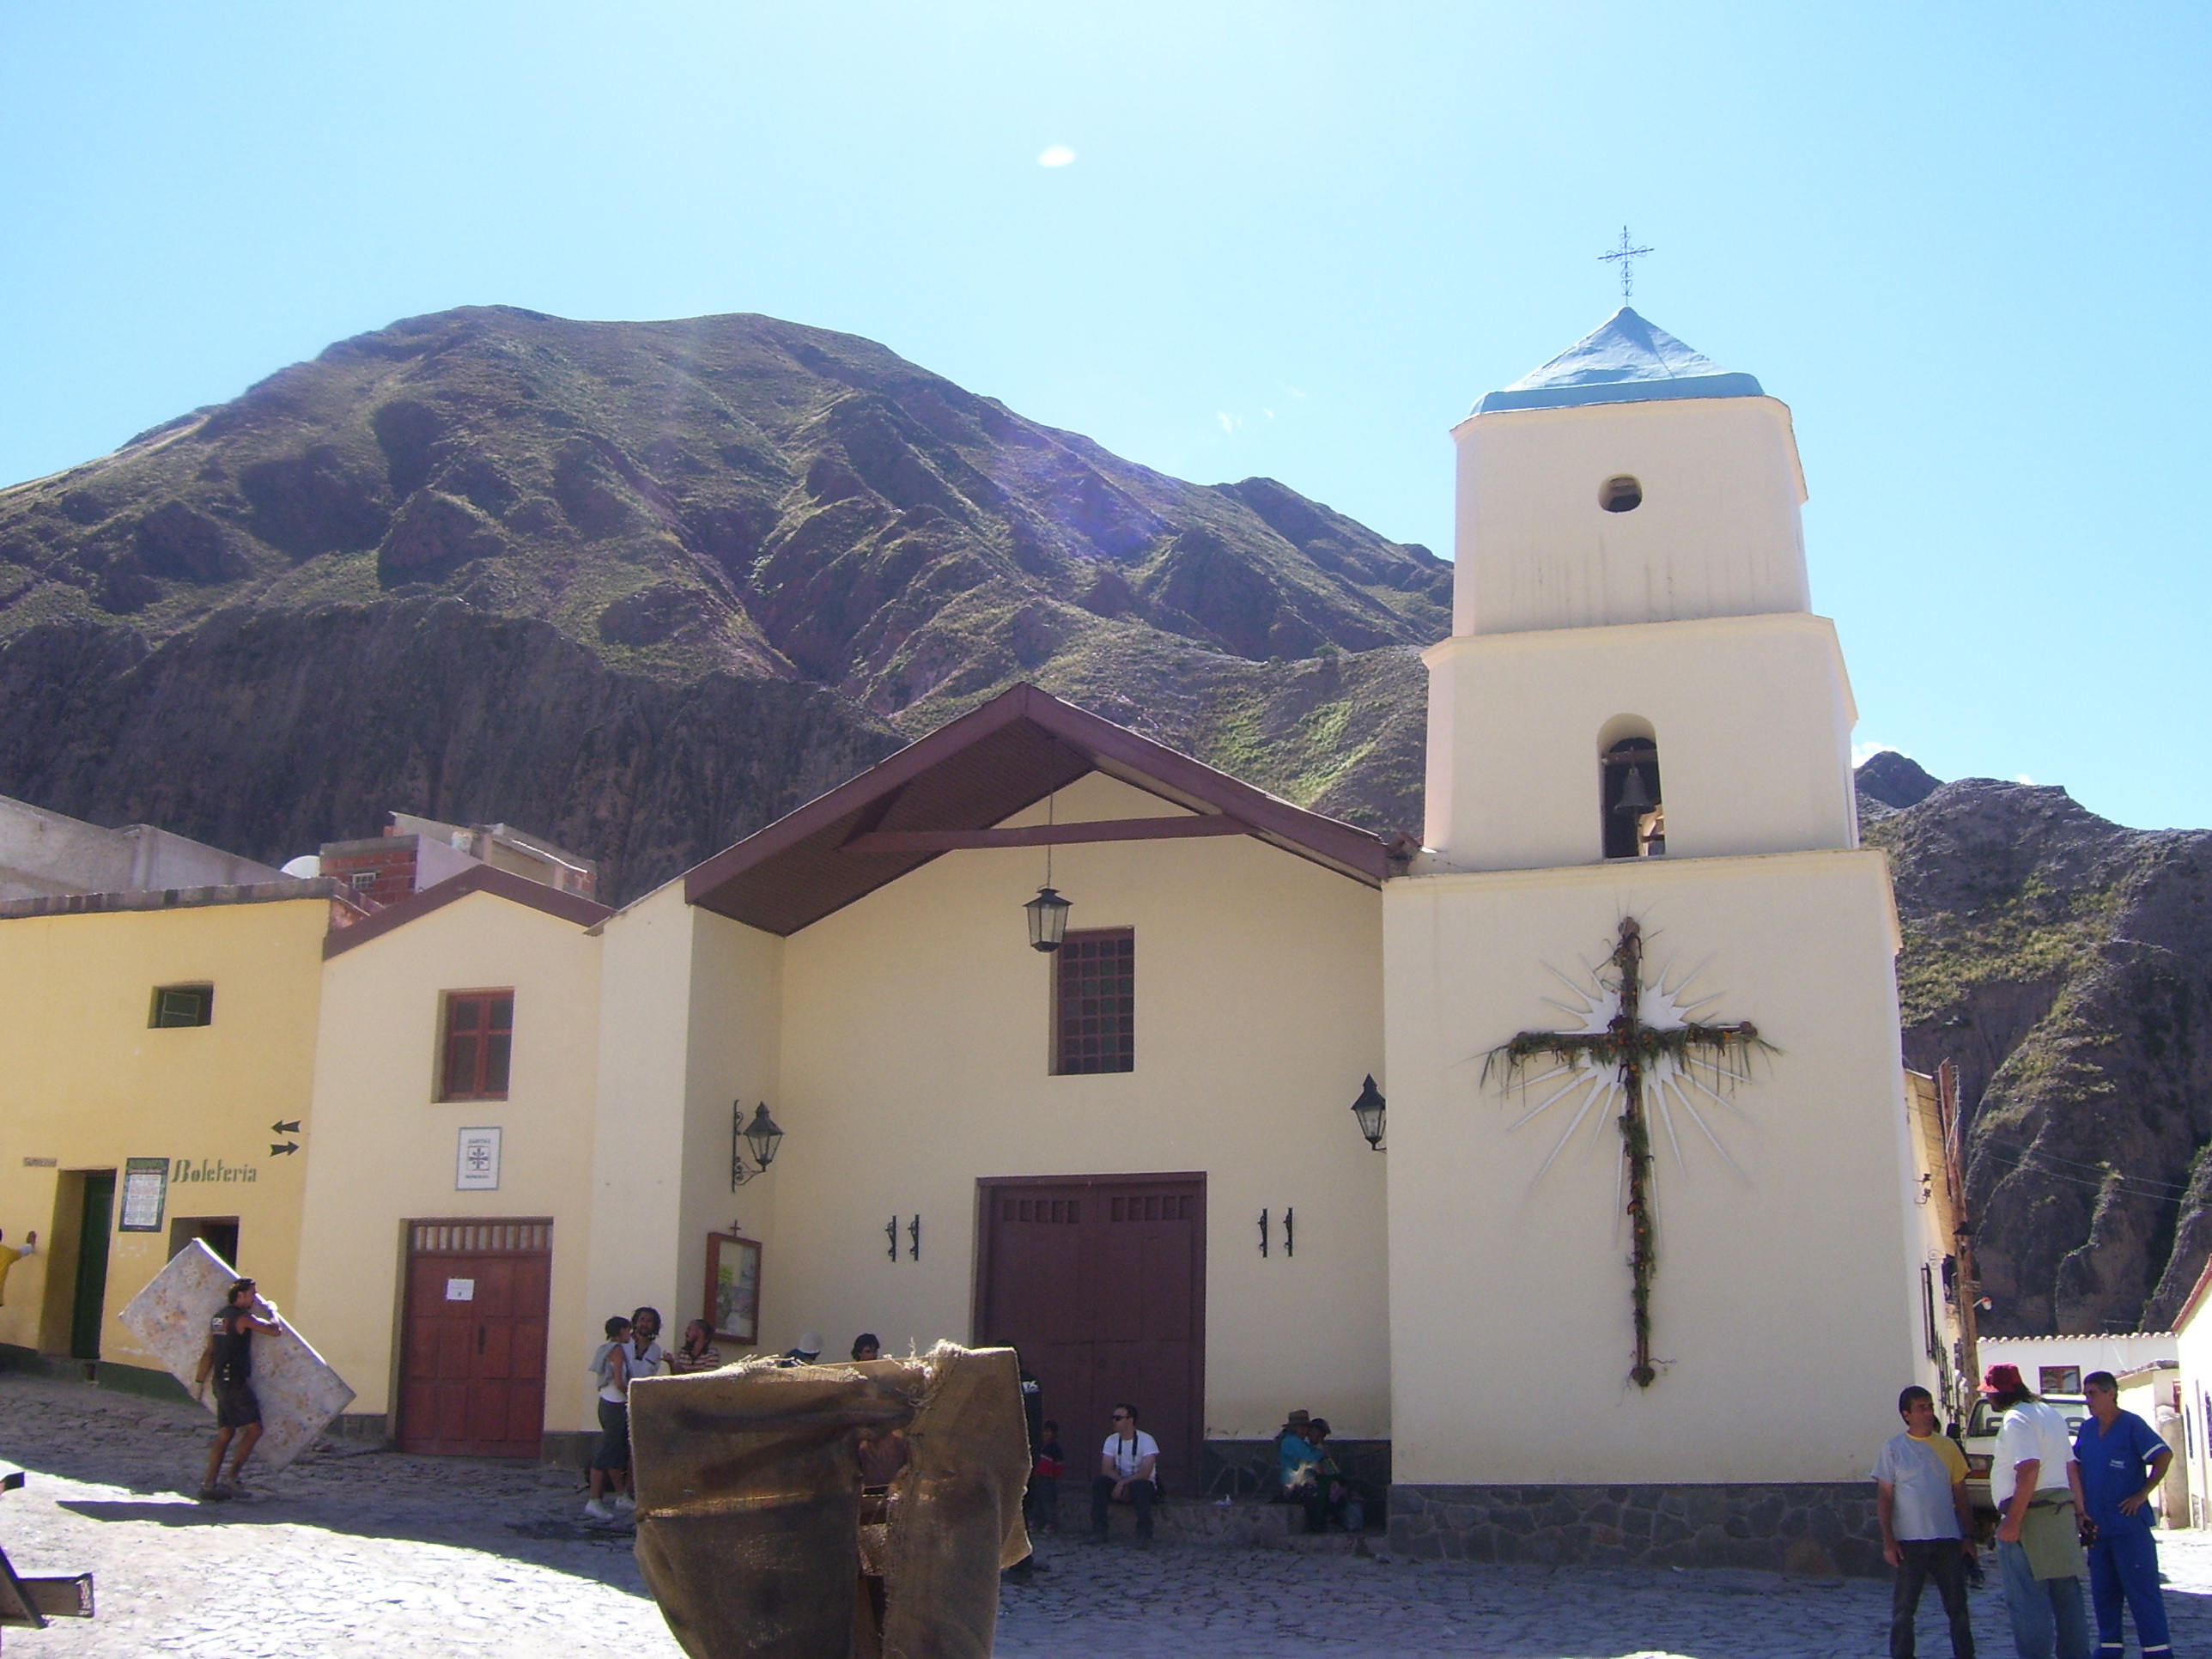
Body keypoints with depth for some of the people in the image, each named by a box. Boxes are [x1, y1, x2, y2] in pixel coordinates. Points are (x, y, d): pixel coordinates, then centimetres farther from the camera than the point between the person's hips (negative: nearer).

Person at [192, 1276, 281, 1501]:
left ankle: (209, 1484, 9)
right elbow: (275, 1329, -14)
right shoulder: (242, 1317, -12)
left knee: (225, 1433, 11)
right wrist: (272, 1309, 5)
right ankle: (232, 1479, -9)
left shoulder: (219, 1317, 15)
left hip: (221, 1381, 9)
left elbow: (209, 1352, 17)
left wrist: (200, 1381, 20)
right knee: (254, 1428, -5)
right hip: (236, 1382, -9)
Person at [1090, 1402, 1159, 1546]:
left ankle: (1144, 1535, -32)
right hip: (1120, 1484, 4)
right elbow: (1106, 1469, -5)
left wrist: (1123, 1483, -30)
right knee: (1099, 1483, -23)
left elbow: (1145, 1473, -22)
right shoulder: (1112, 1440, 3)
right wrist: (1122, 1483, -22)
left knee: (1140, 1486, -38)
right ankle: (1099, 1532, -19)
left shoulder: (1146, 1440, -13)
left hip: (1142, 1483, -4)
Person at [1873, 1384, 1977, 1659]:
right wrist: (1888, 1541, -8)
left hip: (1948, 1539, 2)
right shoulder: (1893, 1448, 0)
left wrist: (1968, 1536, 6)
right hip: (1910, 1540, -2)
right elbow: (1884, 1497, -1)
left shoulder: (1947, 1445, 8)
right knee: (1904, 1607, 2)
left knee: (1957, 1605, 6)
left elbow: (1960, 1495, 12)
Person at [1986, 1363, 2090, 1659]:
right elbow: (2070, 1466, 19)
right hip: (2062, 1512, 10)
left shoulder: (2017, 1419, -13)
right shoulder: (2050, 1414, 17)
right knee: (2066, 1597, 13)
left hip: (2031, 1513, -10)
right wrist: (2079, 1509, 23)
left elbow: (2029, 1470, -23)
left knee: (2027, 1601, -6)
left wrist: (2012, 1521, -23)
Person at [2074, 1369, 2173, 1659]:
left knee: (2141, 1589, -7)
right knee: (2103, 1591, 11)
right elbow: (2076, 1465, 21)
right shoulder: (2087, 1429, 11)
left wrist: (2142, 1494, -17)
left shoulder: (2131, 1425, -9)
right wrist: (2080, 1503, 10)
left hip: (2129, 1524, -7)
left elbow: (2164, 1455, -15)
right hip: (2097, 1525, 7)